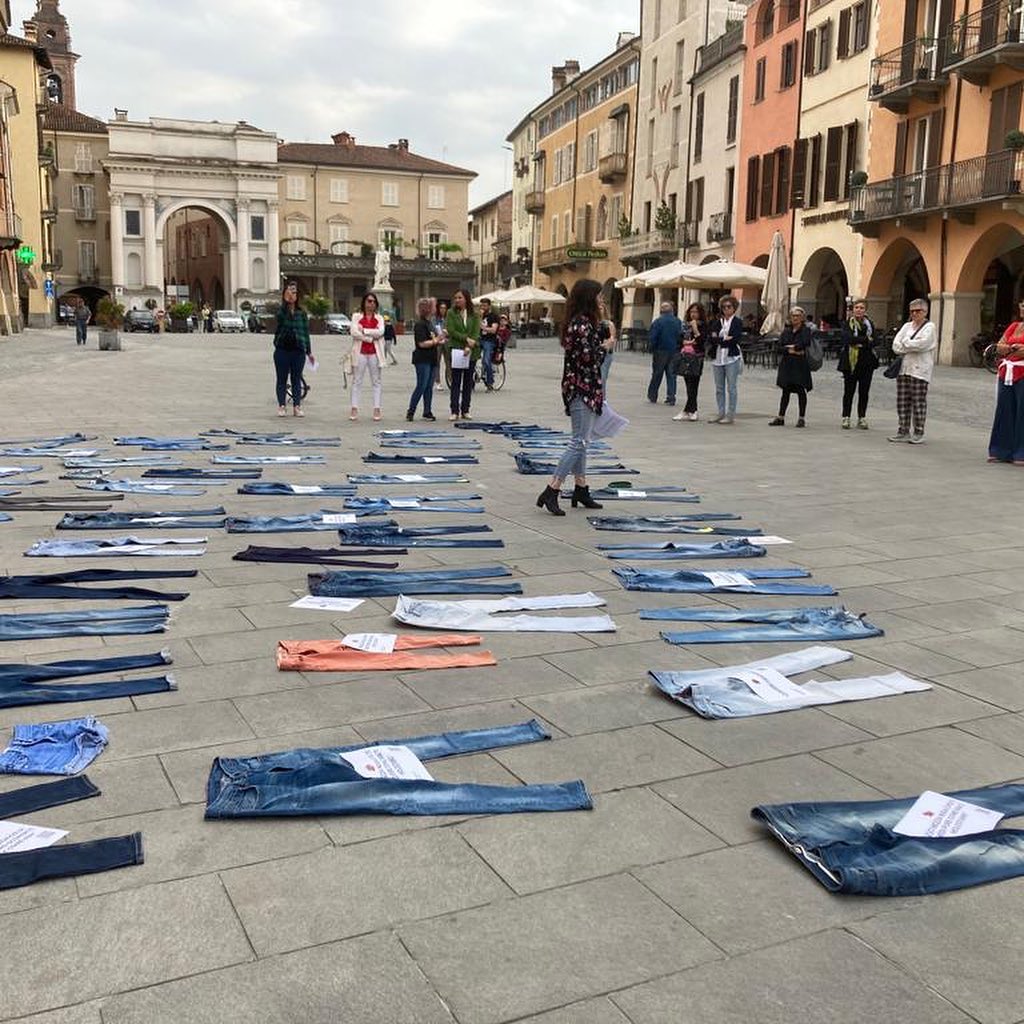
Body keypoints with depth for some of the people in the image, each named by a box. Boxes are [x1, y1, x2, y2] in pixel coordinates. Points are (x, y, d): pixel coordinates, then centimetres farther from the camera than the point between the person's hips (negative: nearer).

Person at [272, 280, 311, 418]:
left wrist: (309, 351, 5)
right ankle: (282, 406, 11)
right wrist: (286, 301, -34)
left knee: (296, 379, 6)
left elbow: (306, 331, 8)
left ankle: (297, 406, 12)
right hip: (282, 350, -1)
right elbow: (282, 314, -23)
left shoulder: (302, 313, 6)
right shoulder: (280, 311, 1)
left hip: (298, 350, 1)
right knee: (282, 379, 5)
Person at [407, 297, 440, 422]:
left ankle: (427, 411, 15)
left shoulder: (430, 323, 15)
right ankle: (410, 412, -1)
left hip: (432, 359, 9)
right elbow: (422, 343, -19)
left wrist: (440, 341, 7)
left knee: (429, 387, 9)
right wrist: (436, 341, -16)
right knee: (421, 386, -8)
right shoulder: (420, 324, -13)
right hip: (422, 360, -9)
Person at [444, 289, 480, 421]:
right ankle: (454, 411, 1)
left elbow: (476, 333, -2)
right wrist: (466, 339, -15)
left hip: (471, 352, 2)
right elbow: (451, 331, -6)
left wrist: (469, 347, -17)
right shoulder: (451, 313, 2)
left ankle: (465, 410, 13)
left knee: (468, 381, 6)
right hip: (456, 350, -2)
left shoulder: (474, 315, 5)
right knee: (456, 381, -1)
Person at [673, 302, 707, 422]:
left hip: (696, 357, -6)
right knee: (689, 384, 6)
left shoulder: (703, 326, -2)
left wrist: (695, 328, -14)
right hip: (685, 356, 6)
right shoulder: (685, 324, 13)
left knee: (693, 385, -7)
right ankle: (692, 411, 11)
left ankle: (687, 411, -6)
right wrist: (687, 342, -6)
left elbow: (701, 340, -12)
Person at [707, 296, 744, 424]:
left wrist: (718, 340, -8)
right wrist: (724, 339, -12)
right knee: (719, 388, 8)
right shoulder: (716, 322, 13)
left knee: (731, 387, -2)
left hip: (731, 358, -5)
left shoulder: (737, 322, 1)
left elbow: (735, 340, -12)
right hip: (717, 358, 5)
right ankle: (721, 413, 16)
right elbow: (710, 339, 2)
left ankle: (731, 415, 2)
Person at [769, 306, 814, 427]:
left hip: (800, 364, -4)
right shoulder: (786, 330, 11)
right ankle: (781, 417, 10)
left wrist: (790, 346, -7)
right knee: (786, 391, 8)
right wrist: (791, 351, -14)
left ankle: (801, 418, 8)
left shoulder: (806, 330, -1)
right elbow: (779, 347, 1)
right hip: (787, 364, 4)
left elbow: (804, 344, -18)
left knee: (801, 391, 1)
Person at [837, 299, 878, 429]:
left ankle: (862, 418, 13)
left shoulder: (869, 324, 9)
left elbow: (873, 342, -1)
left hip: (866, 362, 3)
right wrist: (865, 339, -14)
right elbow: (847, 338, -16)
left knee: (864, 392, 5)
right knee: (849, 391, 2)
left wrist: (858, 342, -15)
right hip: (850, 361, -3)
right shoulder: (848, 323, 1)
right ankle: (846, 417, 10)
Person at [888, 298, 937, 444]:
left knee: (919, 402, -2)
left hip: (919, 370, -5)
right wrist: (911, 348, -9)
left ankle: (919, 433, 4)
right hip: (904, 368, 5)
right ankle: (903, 431, 12)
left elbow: (922, 344, -16)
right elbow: (896, 344, 6)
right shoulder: (907, 326, 17)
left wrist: (905, 343, -2)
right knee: (902, 402, 5)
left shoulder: (929, 327, 1)